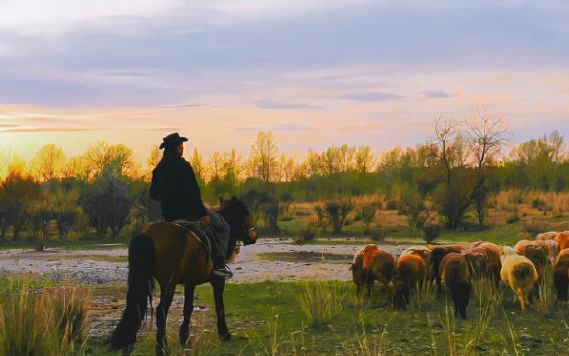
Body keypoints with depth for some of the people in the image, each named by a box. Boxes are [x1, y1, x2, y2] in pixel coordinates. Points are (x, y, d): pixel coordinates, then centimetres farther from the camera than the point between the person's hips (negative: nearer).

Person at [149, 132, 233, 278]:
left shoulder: (159, 169, 6)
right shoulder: (183, 166, -18)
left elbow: (153, 193, 12)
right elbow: (193, 193, -22)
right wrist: (203, 213, -17)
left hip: (169, 216, 8)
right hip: (188, 211, -8)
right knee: (223, 227, 7)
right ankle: (218, 263, -5)